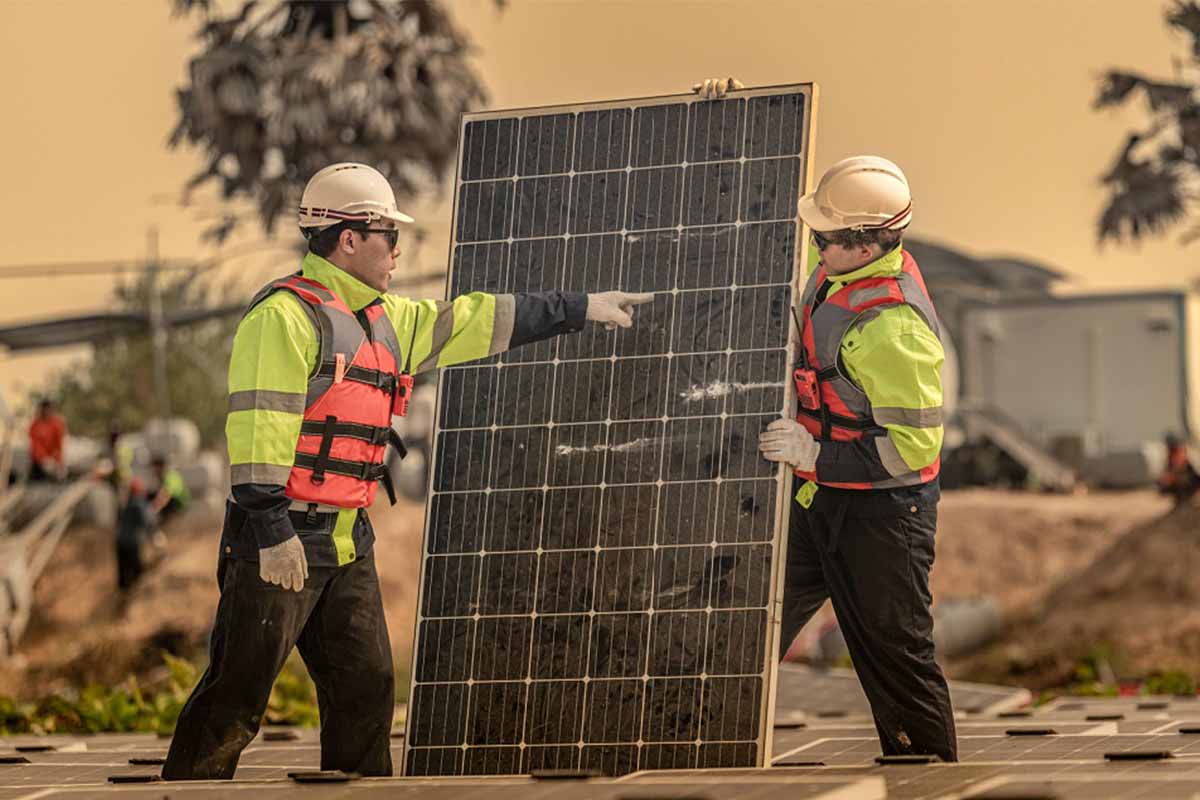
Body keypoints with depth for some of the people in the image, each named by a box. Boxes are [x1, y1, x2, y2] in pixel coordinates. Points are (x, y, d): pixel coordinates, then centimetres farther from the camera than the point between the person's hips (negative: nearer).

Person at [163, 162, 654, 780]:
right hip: (279, 538, -9)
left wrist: (581, 309, 27)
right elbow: (258, 425, -20)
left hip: (347, 541, 9)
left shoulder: (386, 320, 16)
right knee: (238, 690, -7)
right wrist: (273, 533, -24)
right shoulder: (284, 314, -13)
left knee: (366, 687, 10)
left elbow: (473, 322, 25)